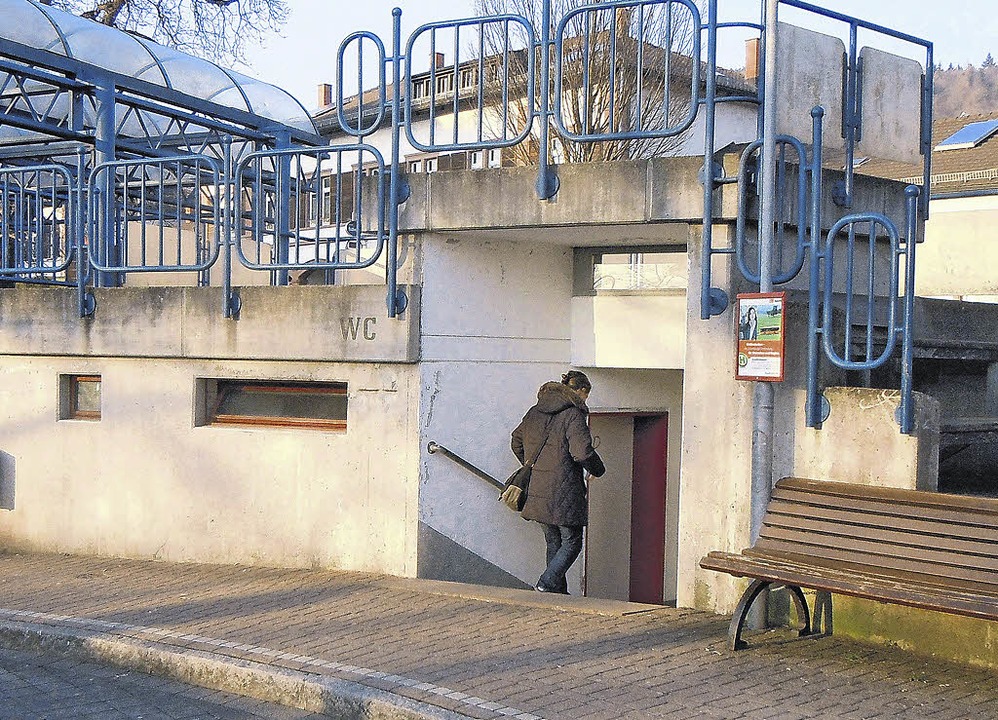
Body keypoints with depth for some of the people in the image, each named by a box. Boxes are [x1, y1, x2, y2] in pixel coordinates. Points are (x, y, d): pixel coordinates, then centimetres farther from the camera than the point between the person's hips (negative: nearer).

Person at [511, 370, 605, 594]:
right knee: (572, 542, 3)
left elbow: (516, 442, 21)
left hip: (537, 492, 7)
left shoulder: (534, 412, 11)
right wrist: (598, 470, -1)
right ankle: (546, 584, -9)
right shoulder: (573, 415, -12)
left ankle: (558, 591, 19)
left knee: (554, 542, 17)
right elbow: (582, 452, -19)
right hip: (564, 493, -7)